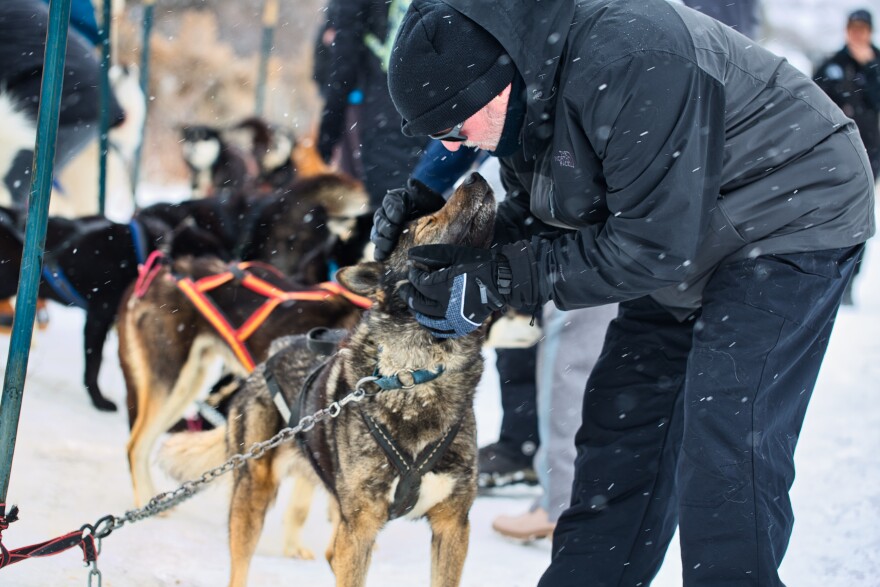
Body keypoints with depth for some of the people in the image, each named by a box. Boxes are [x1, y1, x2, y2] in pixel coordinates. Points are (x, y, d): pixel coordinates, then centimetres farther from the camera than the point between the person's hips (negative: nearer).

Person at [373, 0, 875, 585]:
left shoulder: (629, 62, -34)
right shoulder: (527, 91, -6)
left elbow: (652, 243, -31)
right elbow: (534, 215, 7)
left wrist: (500, 279, -26)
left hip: (791, 217, -9)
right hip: (684, 248, 9)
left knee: (722, 456, -16)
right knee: (621, 424, 10)